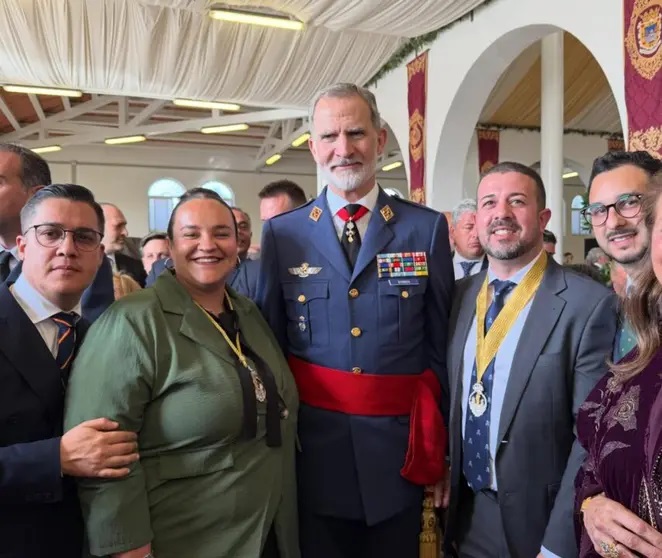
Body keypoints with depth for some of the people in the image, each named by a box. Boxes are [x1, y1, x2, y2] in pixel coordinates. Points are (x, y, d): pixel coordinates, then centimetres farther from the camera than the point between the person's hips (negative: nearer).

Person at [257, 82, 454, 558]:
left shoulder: (427, 229, -1)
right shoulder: (281, 233, 0)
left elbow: (441, 345, 2)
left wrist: (440, 444, 3)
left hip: (399, 453, 1)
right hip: (313, 453, 0)